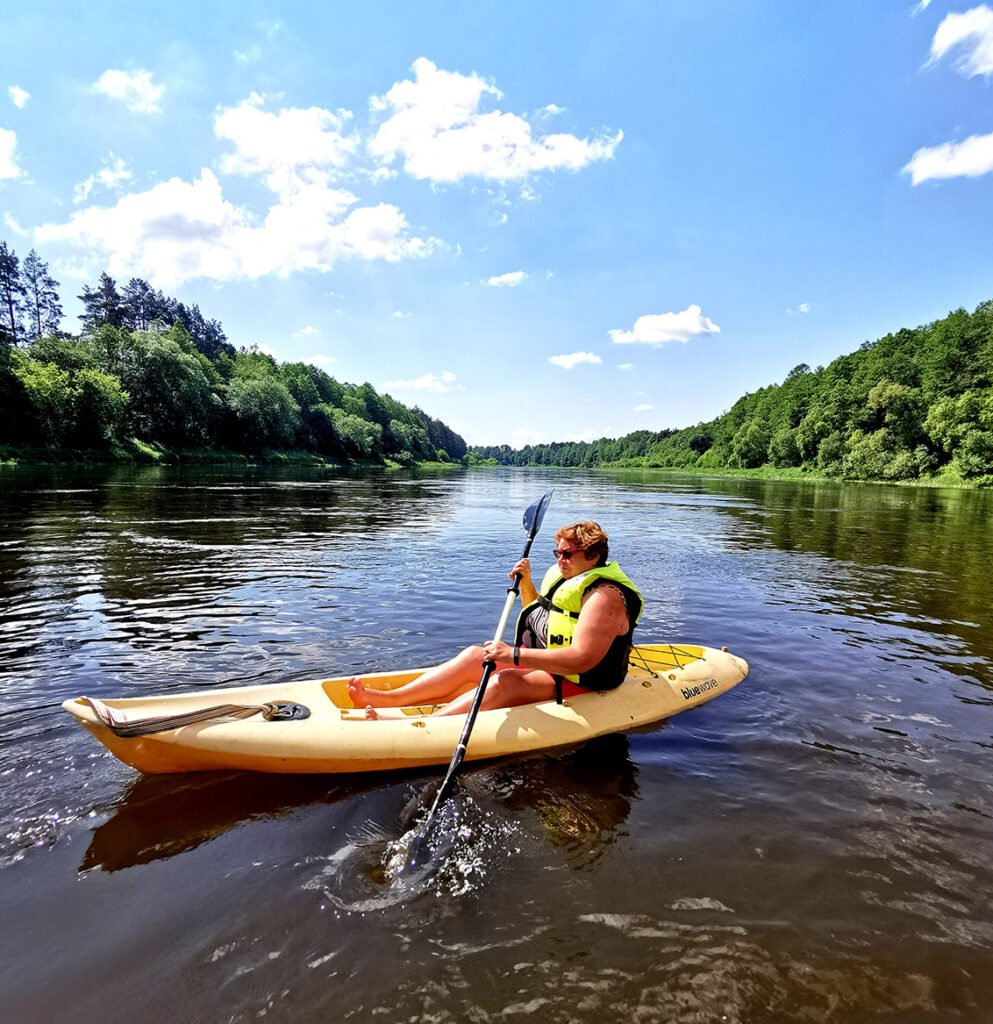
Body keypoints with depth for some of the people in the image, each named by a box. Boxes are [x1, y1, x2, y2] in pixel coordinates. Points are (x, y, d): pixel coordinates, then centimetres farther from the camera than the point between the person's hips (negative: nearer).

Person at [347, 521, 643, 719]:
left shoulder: (604, 597, -21)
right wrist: (526, 583, 5)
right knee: (474, 656, -9)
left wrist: (515, 655, -34)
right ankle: (385, 698, -14)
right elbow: (538, 615, 24)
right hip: (541, 662, 9)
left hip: (578, 684, -8)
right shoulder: (562, 575, 8)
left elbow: (582, 659, -32)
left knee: (505, 683, -32)